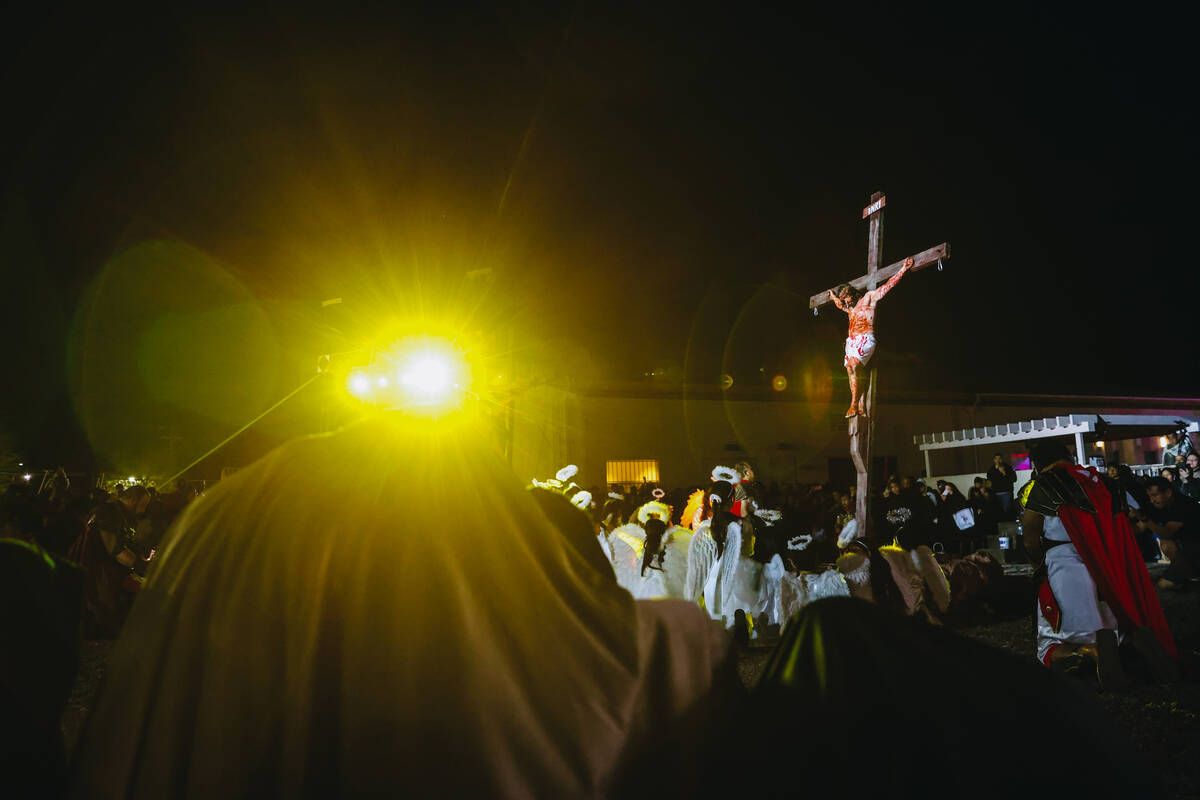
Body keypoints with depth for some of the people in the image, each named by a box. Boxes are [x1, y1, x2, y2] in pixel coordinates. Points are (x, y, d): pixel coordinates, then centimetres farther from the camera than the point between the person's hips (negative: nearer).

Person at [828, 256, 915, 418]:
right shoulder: (849, 308, 27)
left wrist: (903, 270, 5)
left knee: (852, 366, -26)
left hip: (865, 339, -7)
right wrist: (833, 296, 65)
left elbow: (888, 286, 7)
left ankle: (854, 404, -28)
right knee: (852, 371, -8)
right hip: (852, 341, 7)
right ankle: (861, 408, -12)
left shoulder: (869, 298, 9)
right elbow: (839, 303, 50)